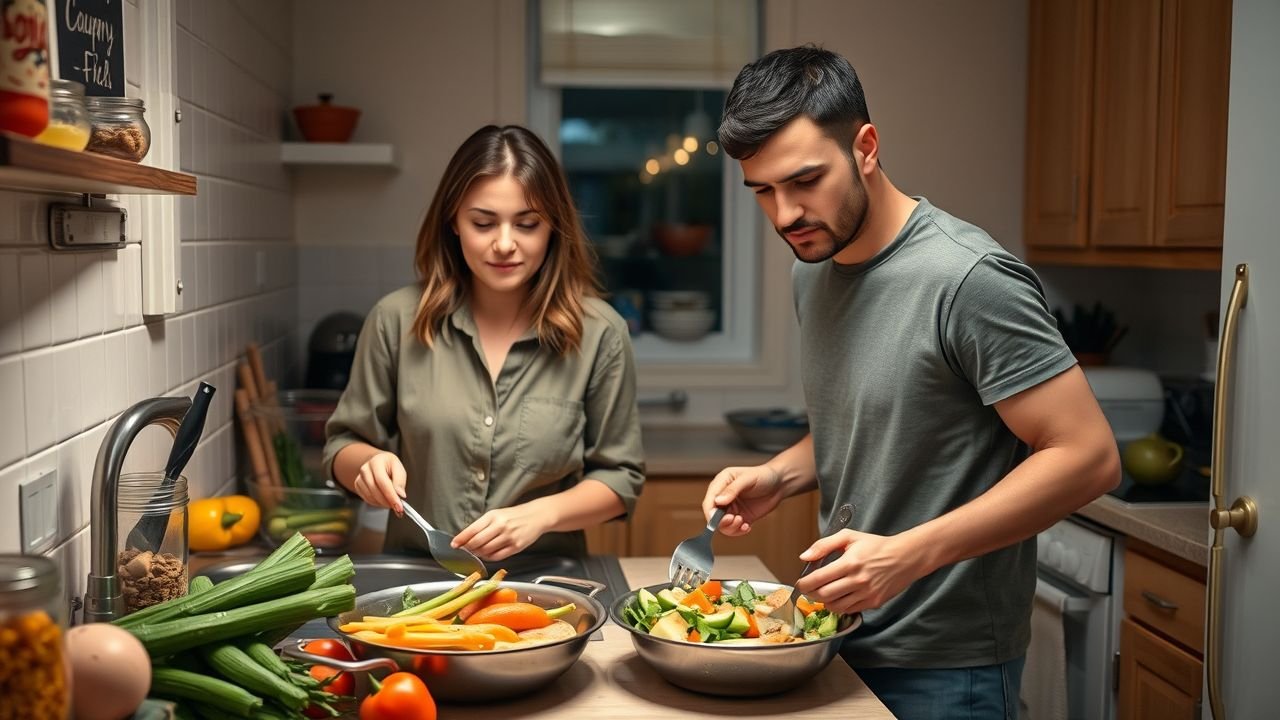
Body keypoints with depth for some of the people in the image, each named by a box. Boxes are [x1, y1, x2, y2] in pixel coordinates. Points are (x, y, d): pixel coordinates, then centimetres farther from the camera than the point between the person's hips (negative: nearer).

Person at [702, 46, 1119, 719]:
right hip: (842, 638, 7)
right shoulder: (812, 269, 4)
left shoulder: (967, 280, -21)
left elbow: (1088, 456, -21)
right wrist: (776, 476, -3)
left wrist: (908, 555, -26)